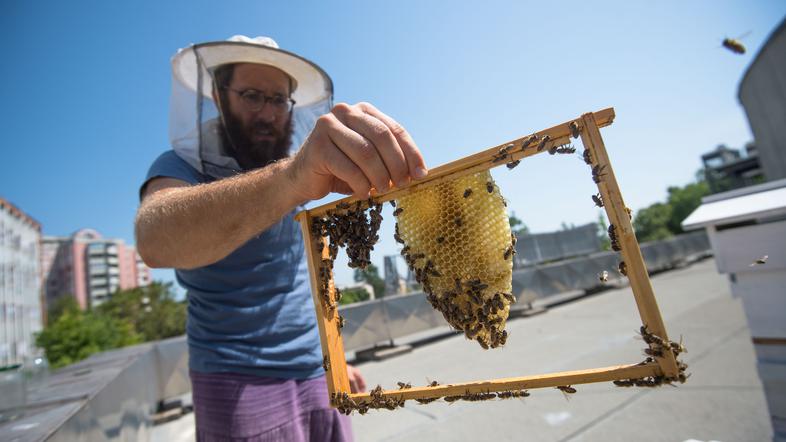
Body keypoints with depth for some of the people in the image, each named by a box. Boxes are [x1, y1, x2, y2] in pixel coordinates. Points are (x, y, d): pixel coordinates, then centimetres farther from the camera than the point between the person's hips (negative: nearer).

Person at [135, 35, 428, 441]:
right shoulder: (184, 166, -9)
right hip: (241, 380, -5)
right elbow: (155, 240, -33)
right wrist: (290, 178, -48)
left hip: (317, 374, 5)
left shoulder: (299, 179, 9)